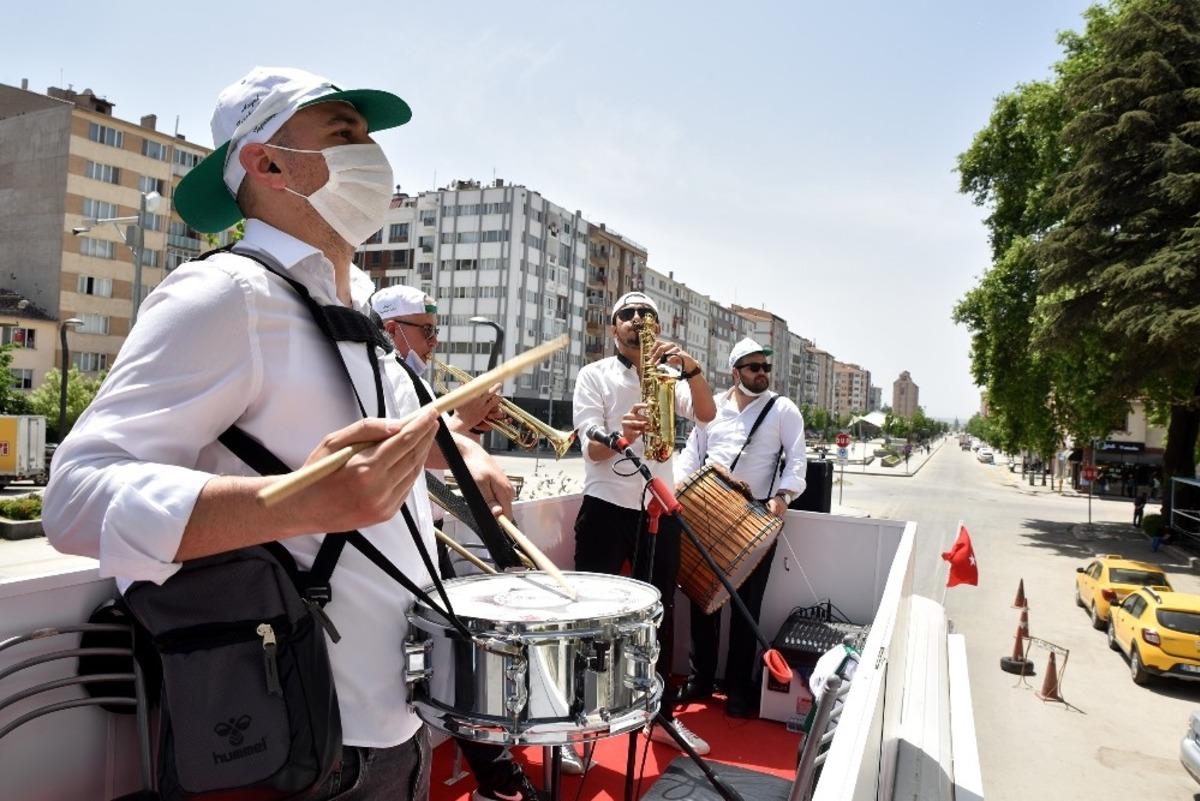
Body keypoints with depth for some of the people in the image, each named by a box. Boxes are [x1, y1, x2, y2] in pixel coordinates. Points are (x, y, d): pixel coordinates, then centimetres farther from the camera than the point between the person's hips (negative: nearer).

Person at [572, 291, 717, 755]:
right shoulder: (594, 375, 0)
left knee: (660, 614, 12)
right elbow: (593, 449, -11)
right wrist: (622, 435, -33)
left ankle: (663, 715, 27)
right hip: (606, 509, -3)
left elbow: (706, 415, -7)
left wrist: (690, 367, -23)